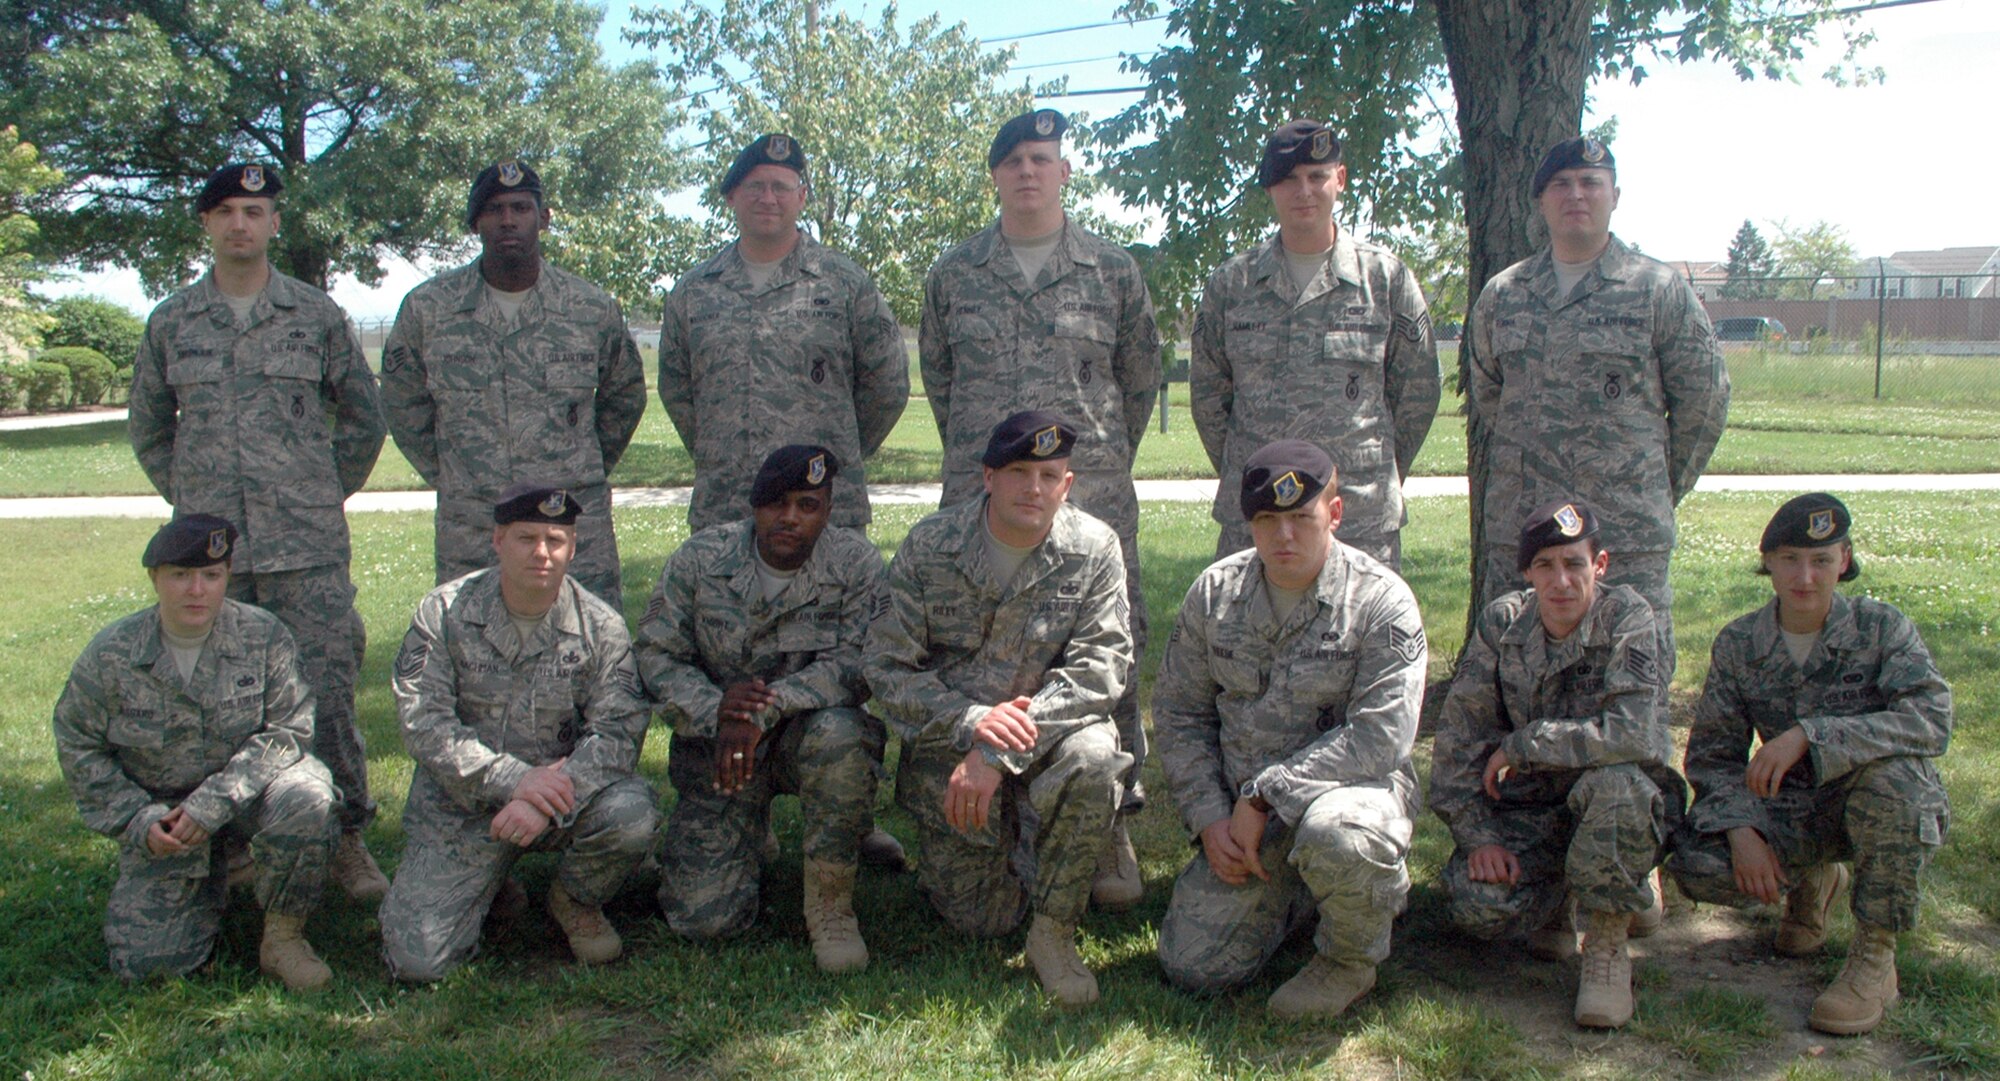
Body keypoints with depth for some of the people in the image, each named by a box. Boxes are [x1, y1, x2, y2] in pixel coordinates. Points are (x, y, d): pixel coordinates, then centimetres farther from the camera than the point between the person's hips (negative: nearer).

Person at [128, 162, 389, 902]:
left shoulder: (317, 316, 4)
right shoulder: (171, 323, 9)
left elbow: (362, 417, 12)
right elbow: (149, 429, 19)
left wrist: (327, 495, 7)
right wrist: (189, 499, 11)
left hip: (308, 547, -2)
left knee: (326, 695, -4)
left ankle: (347, 836, 9)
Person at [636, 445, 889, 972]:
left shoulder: (855, 563, -10)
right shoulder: (700, 558, -5)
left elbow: (857, 663, -21)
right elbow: (654, 655, -5)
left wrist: (768, 707, -33)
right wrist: (714, 708, -25)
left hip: (807, 730, -1)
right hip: (716, 742, 1)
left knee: (840, 736, -39)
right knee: (702, 915, -11)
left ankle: (830, 903, -15)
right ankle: (751, 831, 26)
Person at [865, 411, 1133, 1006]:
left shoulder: (1093, 549, -9)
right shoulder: (929, 545, -9)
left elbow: (1102, 664, -18)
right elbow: (885, 667, -9)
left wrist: (1001, 754, -28)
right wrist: (972, 720, -27)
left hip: (1048, 731, 0)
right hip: (950, 743, 0)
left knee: (1093, 757, -35)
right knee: (977, 920, -2)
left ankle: (1054, 933, -13)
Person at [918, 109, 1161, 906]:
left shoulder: (1112, 270, 7)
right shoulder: (954, 273, 10)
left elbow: (1141, 374, 16)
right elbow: (936, 372, 21)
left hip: (1092, 492, -1)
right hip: (979, 494, 1)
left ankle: (1112, 826, 6)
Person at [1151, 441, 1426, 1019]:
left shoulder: (1381, 600, -12)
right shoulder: (1215, 593, 1)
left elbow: (1380, 735, -20)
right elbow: (1178, 713, 7)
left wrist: (1264, 797, -22)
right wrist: (1209, 817, -5)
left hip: (1352, 786, -4)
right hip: (1243, 817, 4)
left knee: (1334, 835, -40)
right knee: (1193, 967, -7)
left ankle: (1350, 959, -5)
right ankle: (1300, 892, 24)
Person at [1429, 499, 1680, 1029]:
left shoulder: (1626, 617, -15)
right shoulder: (1502, 622, -5)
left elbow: (1632, 732, -29)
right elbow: (1458, 735, -3)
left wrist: (1518, 746, -21)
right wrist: (1477, 834, -11)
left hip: (1622, 800, -2)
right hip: (1531, 807, 3)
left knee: (1615, 786, -38)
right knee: (1478, 903, -24)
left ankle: (1608, 941, -13)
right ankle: (1556, 894, 14)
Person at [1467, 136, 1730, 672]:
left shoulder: (1660, 290, 2)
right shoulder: (1500, 296, 11)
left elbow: (1704, 399, 6)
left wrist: (1664, 487, 7)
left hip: (1629, 536, -3)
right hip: (1516, 529, 3)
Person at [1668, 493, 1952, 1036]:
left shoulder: (1882, 628, -13)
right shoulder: (1738, 644, -5)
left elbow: (1931, 721, -30)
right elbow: (1713, 754, -4)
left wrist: (1809, 735, -39)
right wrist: (1740, 829, -23)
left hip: (1876, 806, -3)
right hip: (1796, 809, 3)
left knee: (1890, 777, -38)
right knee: (1695, 862, -24)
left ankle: (1875, 957, -16)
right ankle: (1813, 880, 13)